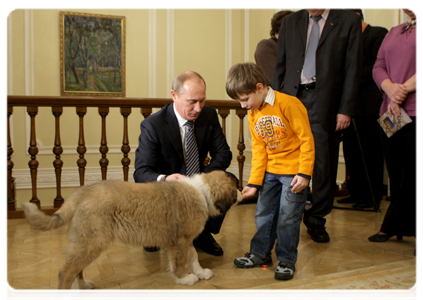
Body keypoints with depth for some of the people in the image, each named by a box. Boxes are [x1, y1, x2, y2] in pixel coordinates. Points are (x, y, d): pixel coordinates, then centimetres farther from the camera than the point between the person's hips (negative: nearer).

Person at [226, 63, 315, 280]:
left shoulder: (288, 104, -19)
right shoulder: (252, 114, 3)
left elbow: (307, 140, -17)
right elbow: (259, 151, 6)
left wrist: (304, 174, -20)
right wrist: (254, 182, 1)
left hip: (294, 172, -7)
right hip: (270, 171, 7)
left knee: (287, 217, 0)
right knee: (263, 213, 14)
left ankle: (286, 260, 17)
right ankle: (260, 254, 31)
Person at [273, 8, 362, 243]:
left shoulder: (349, 21, 4)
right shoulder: (290, 22, 13)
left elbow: (352, 69, 0)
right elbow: (280, 65, 14)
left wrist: (346, 109, -7)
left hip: (325, 102, -2)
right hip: (291, 97, 3)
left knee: (323, 163, 1)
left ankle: (316, 219, 17)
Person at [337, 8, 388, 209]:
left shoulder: (378, 34, -3)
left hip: (370, 106, -7)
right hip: (351, 104, 7)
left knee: (370, 153, -3)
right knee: (350, 151, 9)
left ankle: (372, 197, 7)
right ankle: (356, 192, 20)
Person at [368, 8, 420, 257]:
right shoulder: (393, 33, 22)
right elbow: (378, 67, 12)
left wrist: (403, 90, -10)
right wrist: (391, 89, -7)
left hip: (416, 111, -5)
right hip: (392, 113, 5)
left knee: (413, 174, -4)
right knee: (396, 174, 6)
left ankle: (393, 226, 9)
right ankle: (401, 228, 17)